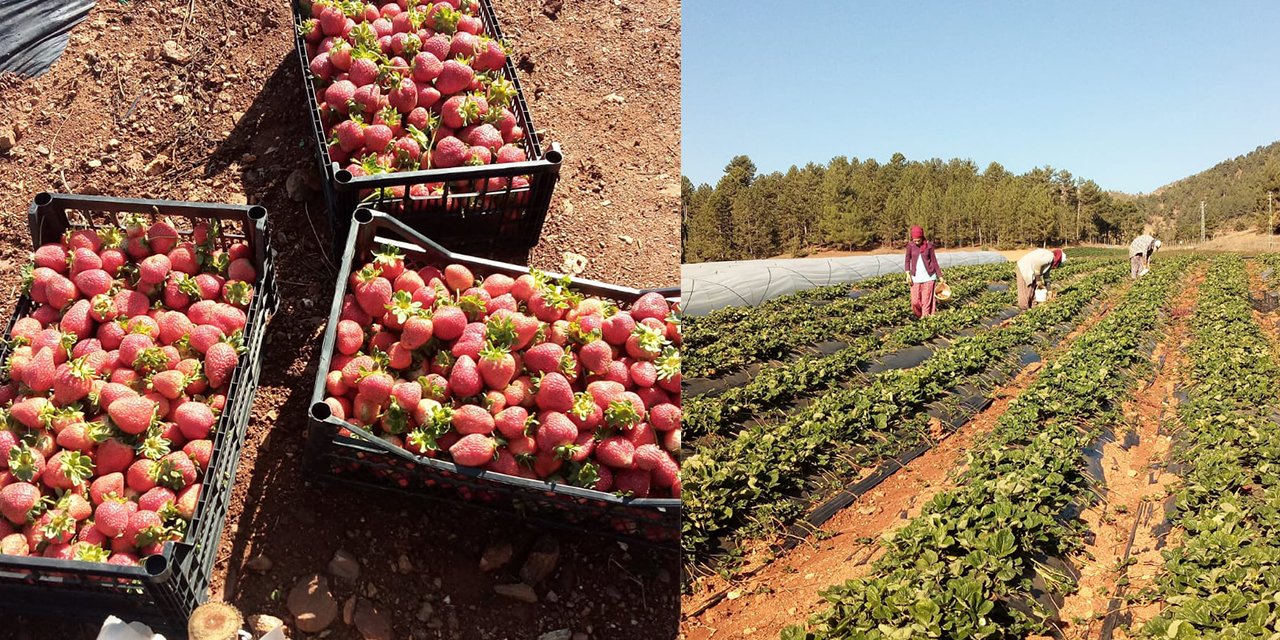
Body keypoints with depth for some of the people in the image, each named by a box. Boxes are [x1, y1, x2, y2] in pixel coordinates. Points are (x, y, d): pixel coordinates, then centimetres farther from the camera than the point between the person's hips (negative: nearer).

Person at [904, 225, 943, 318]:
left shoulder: (929, 245, -2)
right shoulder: (910, 246, 0)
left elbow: (934, 261, 3)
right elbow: (908, 260, 4)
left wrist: (940, 276, 5)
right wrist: (908, 273, -13)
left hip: (929, 277, -1)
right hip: (916, 277, 1)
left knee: (927, 300, -3)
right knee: (915, 301, -2)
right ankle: (919, 317, 21)